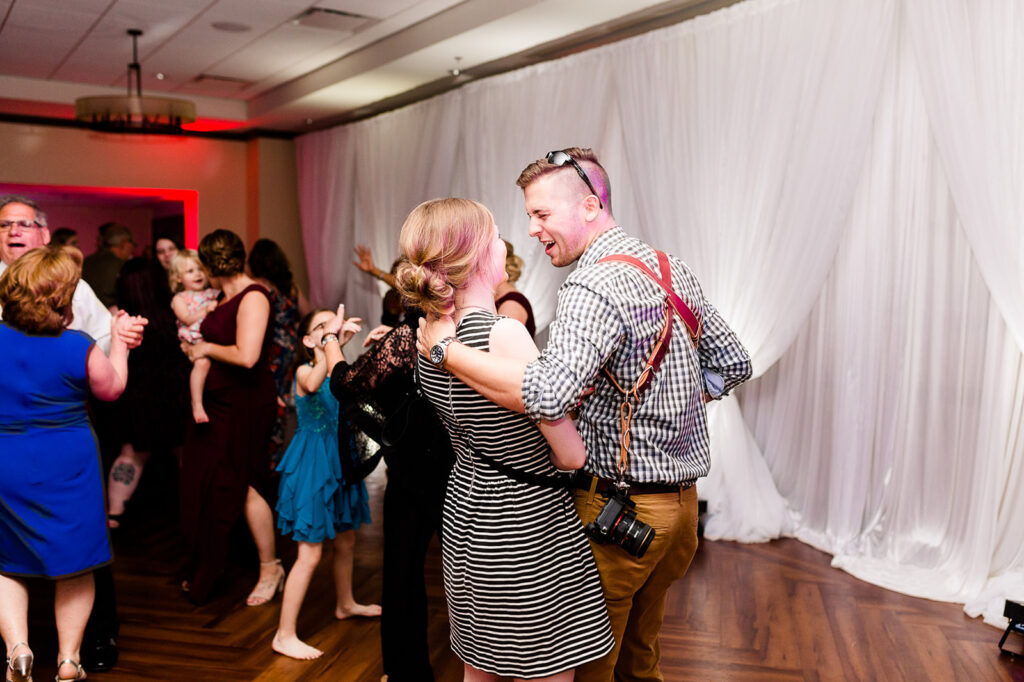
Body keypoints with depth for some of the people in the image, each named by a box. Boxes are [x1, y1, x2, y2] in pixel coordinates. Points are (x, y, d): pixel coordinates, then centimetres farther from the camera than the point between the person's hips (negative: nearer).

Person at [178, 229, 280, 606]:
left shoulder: (253, 297, -17)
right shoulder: (226, 297, 10)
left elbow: (246, 356, -27)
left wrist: (208, 348, -14)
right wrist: (194, 347, 8)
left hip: (246, 403, -8)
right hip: (218, 399, 9)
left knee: (243, 484, 1)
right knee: (206, 482, 13)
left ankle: (270, 567, 18)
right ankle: (206, 570, 29)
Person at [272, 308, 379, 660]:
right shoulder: (304, 371, -15)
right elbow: (314, 384, -39)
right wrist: (336, 342, -49)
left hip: (339, 460, 7)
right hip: (313, 464, -7)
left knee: (345, 541, 22)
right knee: (310, 554, -6)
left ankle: (345, 604, 44)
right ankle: (284, 635, 5)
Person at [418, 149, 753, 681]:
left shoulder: (594, 286, -21)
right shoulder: (672, 268, 7)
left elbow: (547, 395, -36)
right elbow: (733, 363, 14)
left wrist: (445, 348, -26)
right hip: (682, 501, 9)